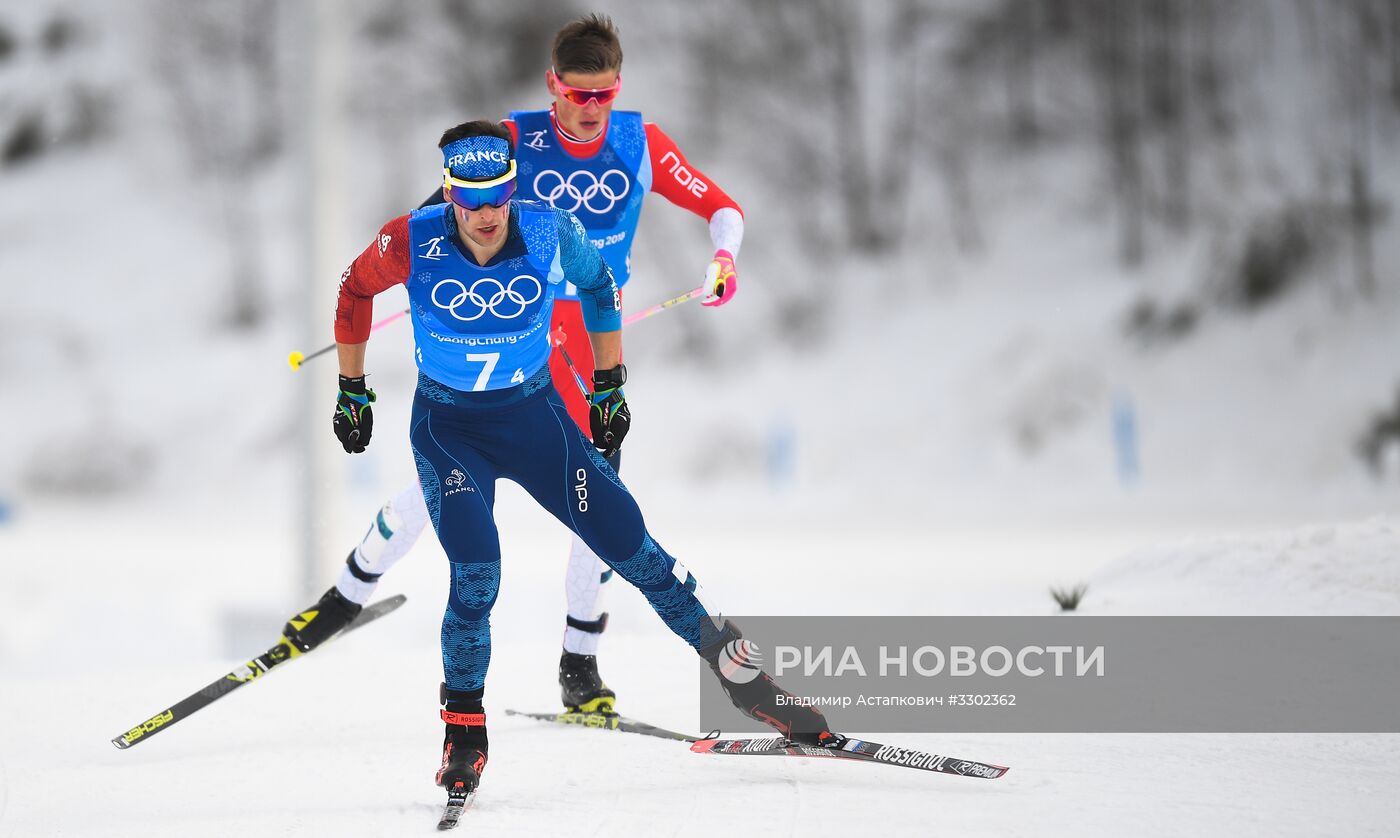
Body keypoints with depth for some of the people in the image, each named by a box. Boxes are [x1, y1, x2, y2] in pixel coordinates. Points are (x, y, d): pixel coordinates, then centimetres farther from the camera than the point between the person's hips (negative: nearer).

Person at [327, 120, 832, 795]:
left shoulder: (550, 232, -18)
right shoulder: (413, 242, -21)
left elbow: (596, 283, 5)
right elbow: (355, 289, 1)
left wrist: (609, 384, 10)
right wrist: (351, 392, 7)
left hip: (533, 412, 2)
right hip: (446, 426, -1)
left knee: (628, 543, -3)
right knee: (476, 570, -22)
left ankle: (738, 670, 12)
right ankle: (464, 727, -3)